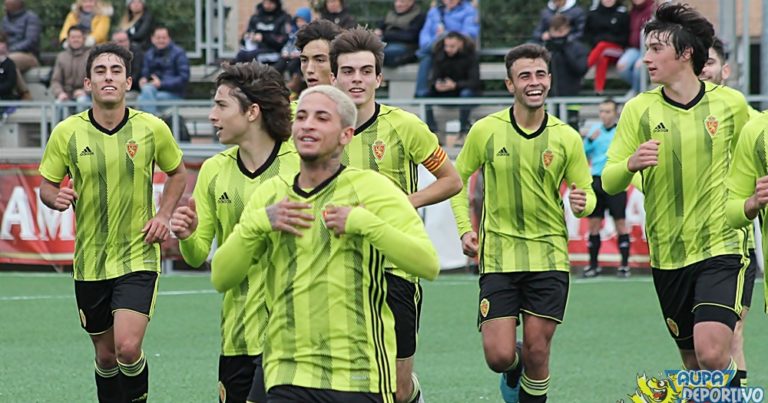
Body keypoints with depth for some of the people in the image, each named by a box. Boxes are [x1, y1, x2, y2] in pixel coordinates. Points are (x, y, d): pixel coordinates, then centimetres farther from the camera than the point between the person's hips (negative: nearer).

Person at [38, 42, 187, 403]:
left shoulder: (152, 129, -4)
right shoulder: (66, 133, -4)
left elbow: (177, 173, 14)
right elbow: (46, 185, 8)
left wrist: (164, 215, -1)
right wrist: (56, 198, -16)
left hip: (138, 256, -2)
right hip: (89, 261, 2)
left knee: (128, 347, -18)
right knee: (106, 355, 10)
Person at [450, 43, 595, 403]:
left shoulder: (566, 138, 0)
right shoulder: (486, 130, -2)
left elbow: (586, 193, 8)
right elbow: (457, 178, 12)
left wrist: (582, 204, -16)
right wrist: (465, 228, 0)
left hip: (549, 255, 0)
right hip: (498, 255, 0)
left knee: (536, 352, -4)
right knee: (499, 355, -6)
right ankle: (513, 372, 31)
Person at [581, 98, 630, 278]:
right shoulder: (595, 129, 10)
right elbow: (584, 154, 7)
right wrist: (590, 139, -8)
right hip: (596, 180, 4)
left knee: (620, 222, -2)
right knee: (594, 223, 5)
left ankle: (624, 265, 2)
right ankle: (593, 264, 12)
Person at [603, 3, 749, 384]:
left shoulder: (731, 103, -1)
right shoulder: (639, 109, 0)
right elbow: (609, 181, -3)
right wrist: (632, 163, -23)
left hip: (720, 247, -2)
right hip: (667, 255, 2)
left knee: (711, 352, -22)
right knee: (693, 360, 9)